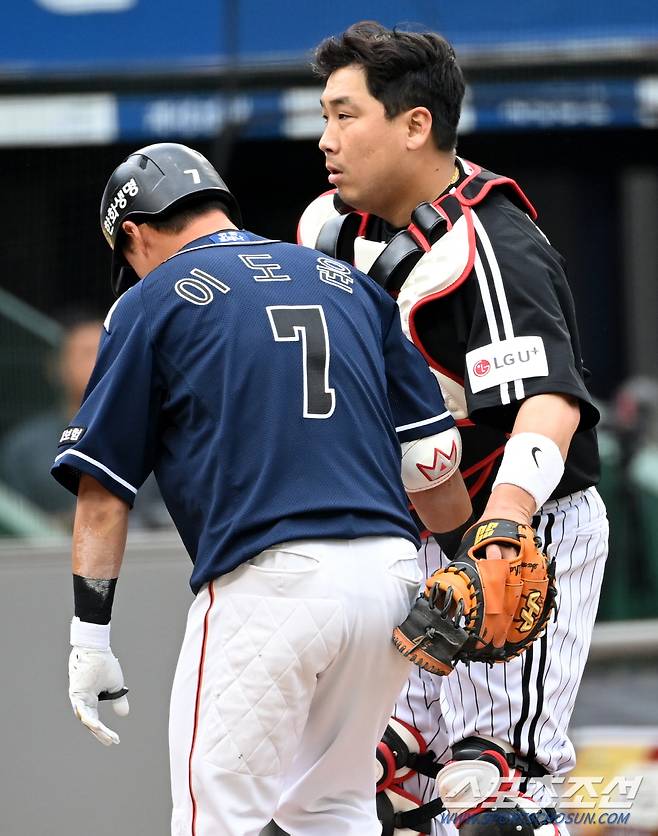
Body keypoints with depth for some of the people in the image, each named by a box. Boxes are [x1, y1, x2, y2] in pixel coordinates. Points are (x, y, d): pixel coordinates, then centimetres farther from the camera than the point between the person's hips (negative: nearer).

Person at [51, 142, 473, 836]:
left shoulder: (151, 303, 7)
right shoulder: (352, 285, 19)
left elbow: (102, 492, 3)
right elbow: (435, 470, 15)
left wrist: (88, 636, 7)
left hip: (268, 586, -5)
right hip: (390, 572, 5)